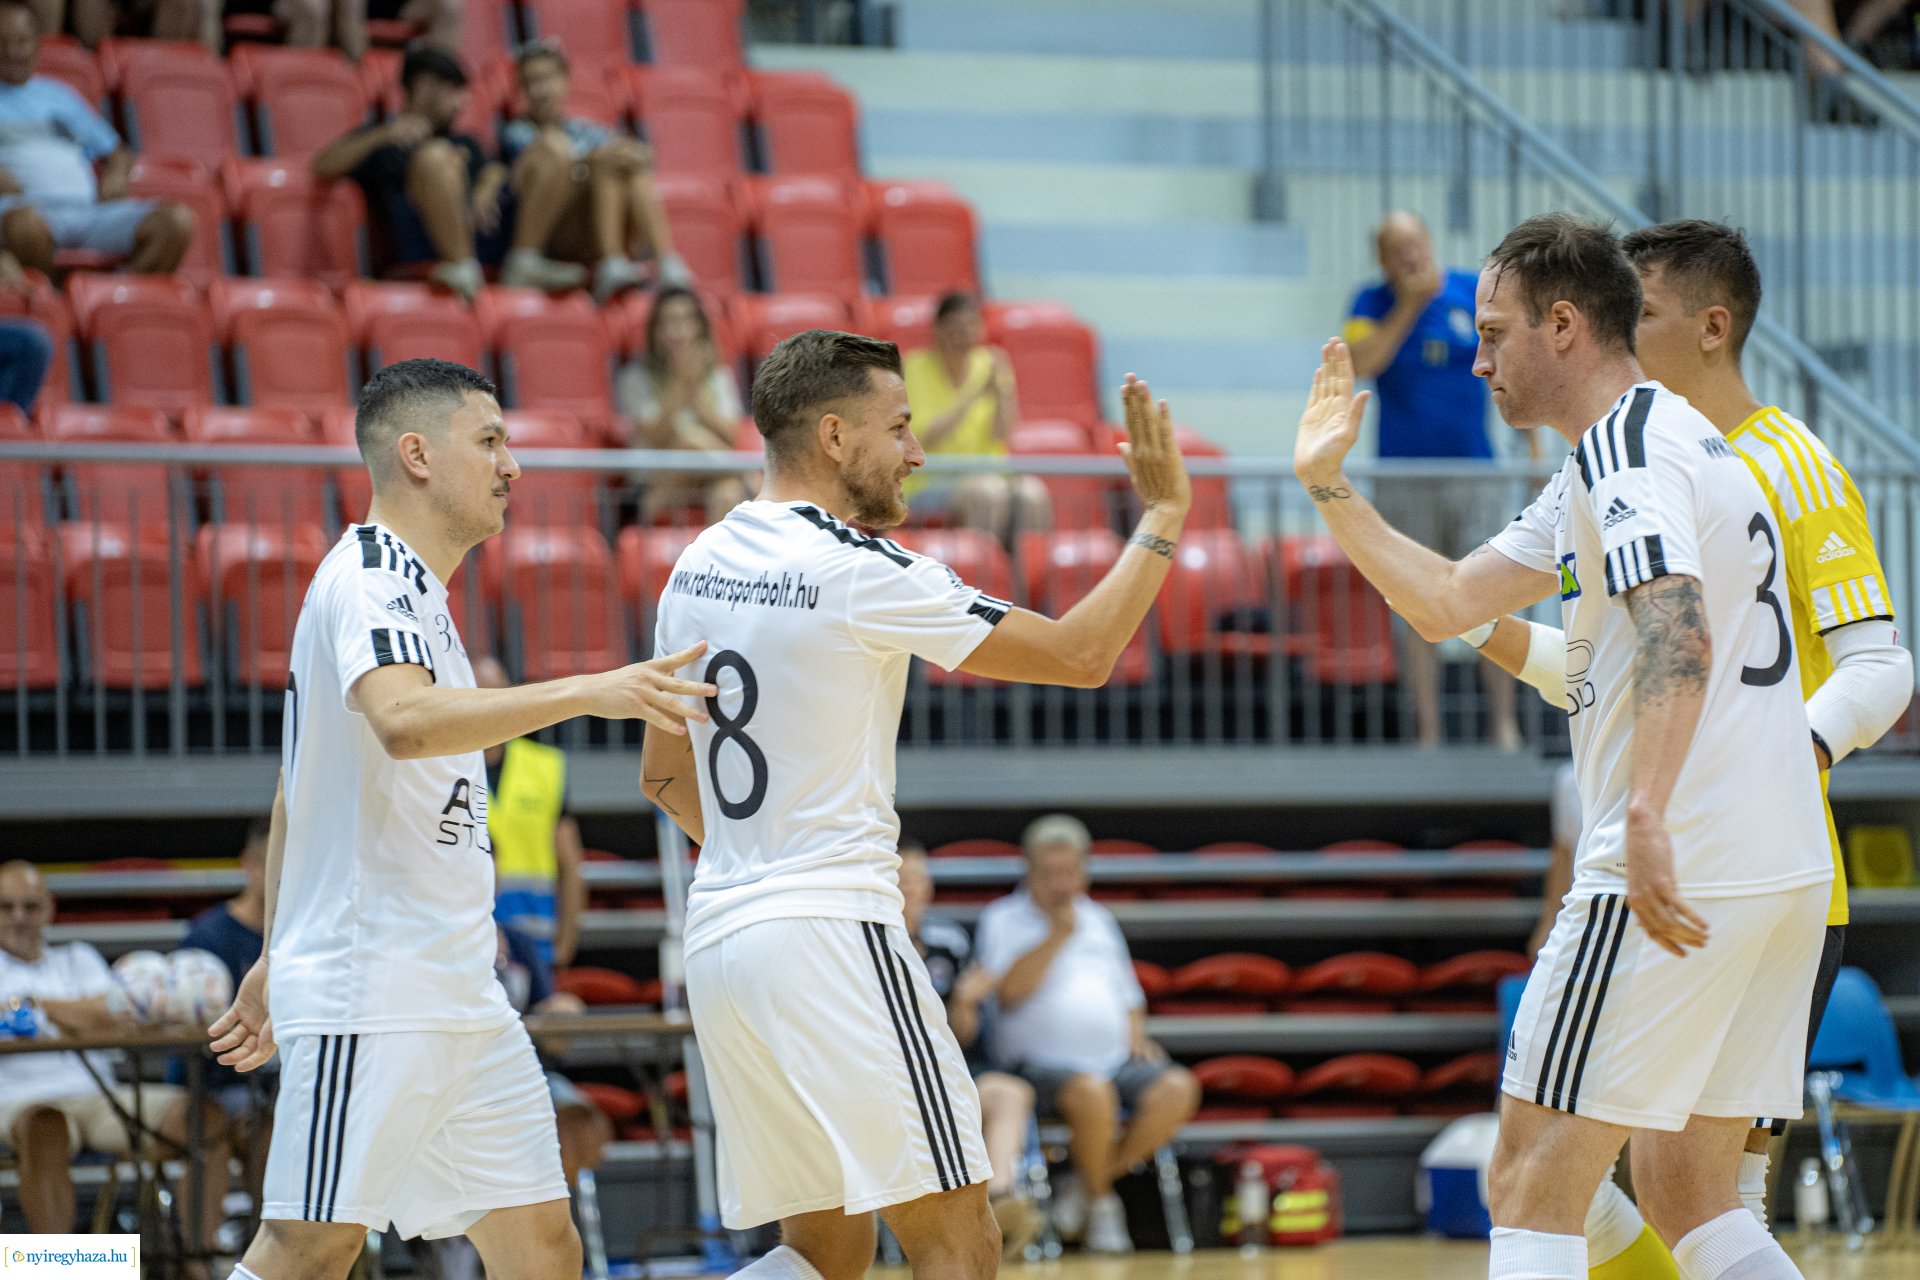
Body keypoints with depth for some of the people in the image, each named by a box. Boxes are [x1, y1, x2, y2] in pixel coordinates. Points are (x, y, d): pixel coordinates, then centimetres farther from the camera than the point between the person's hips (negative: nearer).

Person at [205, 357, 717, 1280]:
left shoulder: (409, 588, 20)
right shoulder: (371, 577, -11)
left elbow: (293, 800, 26)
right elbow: (403, 720, -33)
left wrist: (277, 961, 28)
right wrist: (586, 693, -35)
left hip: (457, 997, 10)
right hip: (370, 998, -10)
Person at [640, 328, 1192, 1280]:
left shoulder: (699, 566, 12)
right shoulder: (858, 569, -12)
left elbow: (664, 775, 22)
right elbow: (1081, 656, -9)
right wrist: (1161, 519, 1)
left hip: (718, 941, 8)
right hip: (830, 937, -8)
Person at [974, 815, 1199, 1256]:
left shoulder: (1099, 919, 24)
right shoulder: (1004, 919, 6)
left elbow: (1129, 997, 29)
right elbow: (1011, 987, -11)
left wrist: (1135, 1038, 9)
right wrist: (1059, 933, -10)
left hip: (1116, 1062, 5)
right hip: (1041, 1064, -5)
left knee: (1178, 1088, -24)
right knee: (1092, 1090, -39)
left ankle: (1090, 1184, -11)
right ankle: (1101, 1203, -13)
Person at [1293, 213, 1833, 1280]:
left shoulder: (1625, 440, -9)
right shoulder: (1652, 442, 23)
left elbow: (1680, 630, -27)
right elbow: (1449, 605, 25)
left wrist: (1649, 818, -38)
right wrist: (1329, 484, 22)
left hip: (1679, 872, -10)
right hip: (1786, 871, 10)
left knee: (1532, 1186, -5)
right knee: (1687, 1194, 13)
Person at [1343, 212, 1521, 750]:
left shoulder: (1475, 294, 3)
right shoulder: (1372, 303, 1)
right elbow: (1360, 362, -17)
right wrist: (1410, 305, -19)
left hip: (1472, 473, 0)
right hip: (1402, 479, 0)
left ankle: (1504, 722, 3)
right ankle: (1428, 731, 5)